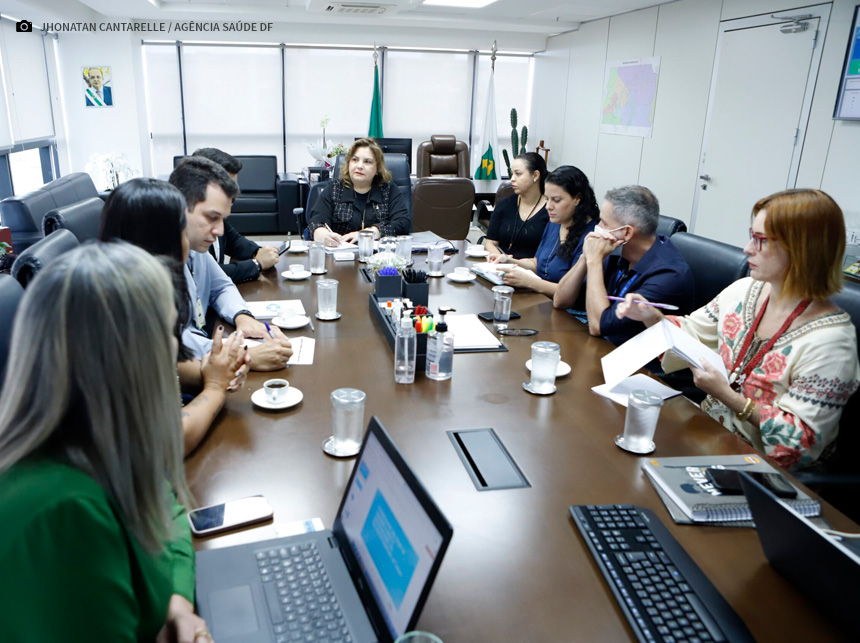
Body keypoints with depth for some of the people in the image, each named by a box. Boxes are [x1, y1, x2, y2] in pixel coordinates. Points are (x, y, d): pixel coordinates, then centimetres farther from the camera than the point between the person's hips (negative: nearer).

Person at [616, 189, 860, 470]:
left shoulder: (831, 340, -20)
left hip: (759, 465, -6)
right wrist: (650, 316, -5)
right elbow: (689, 334, 13)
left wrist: (728, 395, -25)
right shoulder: (744, 291, -1)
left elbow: (802, 442, -20)